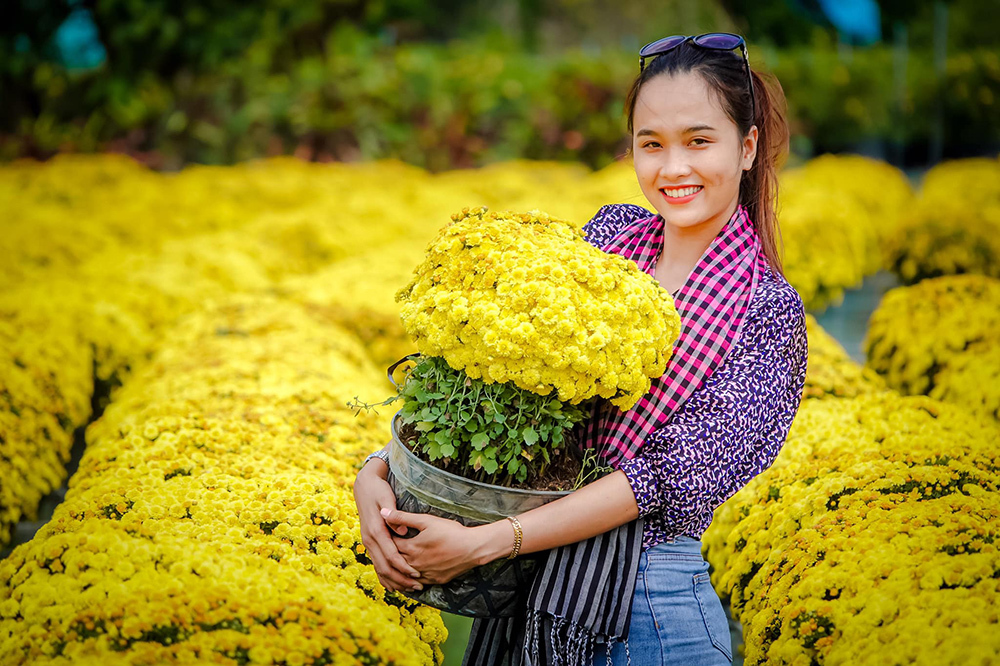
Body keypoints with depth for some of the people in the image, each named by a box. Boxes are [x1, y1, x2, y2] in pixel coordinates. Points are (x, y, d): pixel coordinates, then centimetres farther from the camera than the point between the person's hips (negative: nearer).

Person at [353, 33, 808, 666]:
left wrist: (483, 543, -24)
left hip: (647, 611, -4)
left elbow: (677, 473, -18)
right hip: (523, 592, 4)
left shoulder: (768, 311, -10)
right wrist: (376, 472, -14)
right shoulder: (611, 233, 3)